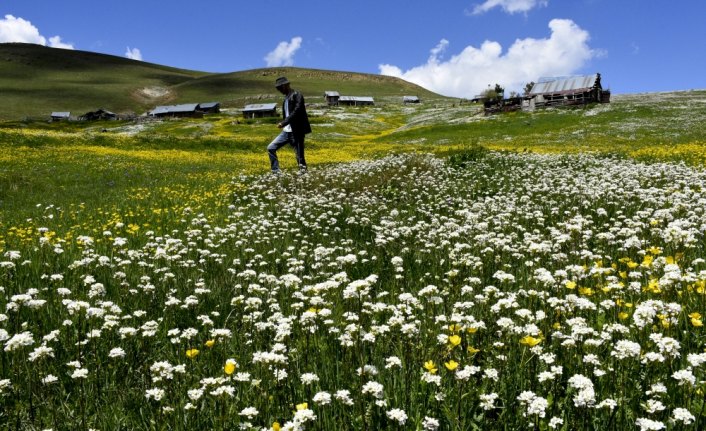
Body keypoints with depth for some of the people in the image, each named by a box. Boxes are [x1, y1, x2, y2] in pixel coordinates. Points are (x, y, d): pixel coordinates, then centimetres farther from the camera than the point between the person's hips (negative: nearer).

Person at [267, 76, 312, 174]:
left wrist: (283, 123, -25)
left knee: (299, 156, -5)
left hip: (296, 132, -8)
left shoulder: (297, 95, -8)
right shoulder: (286, 98, 17)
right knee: (271, 148, 3)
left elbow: (297, 111, -21)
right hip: (286, 131, 8)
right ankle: (276, 171, 9)